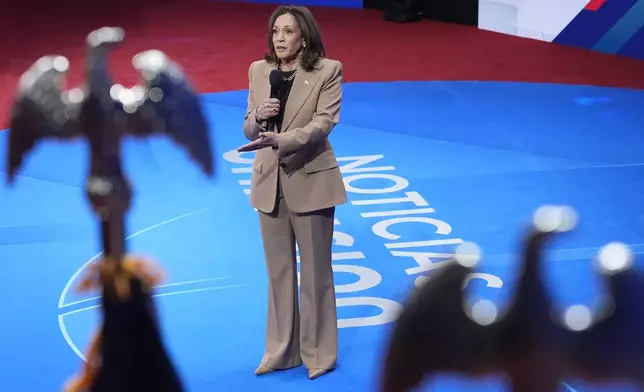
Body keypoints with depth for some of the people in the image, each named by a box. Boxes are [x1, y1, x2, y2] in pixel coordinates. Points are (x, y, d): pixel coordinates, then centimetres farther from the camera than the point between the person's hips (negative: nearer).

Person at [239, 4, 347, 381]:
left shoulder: (328, 70, -10)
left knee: (315, 272, 7)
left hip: (311, 180, -4)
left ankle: (319, 353, 19)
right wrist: (259, 116, -16)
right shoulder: (258, 71, 3)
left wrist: (279, 139, -33)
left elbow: (323, 123, -19)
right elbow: (250, 129, 7)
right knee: (279, 271, 12)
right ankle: (281, 351, 23)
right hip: (269, 181, 4)